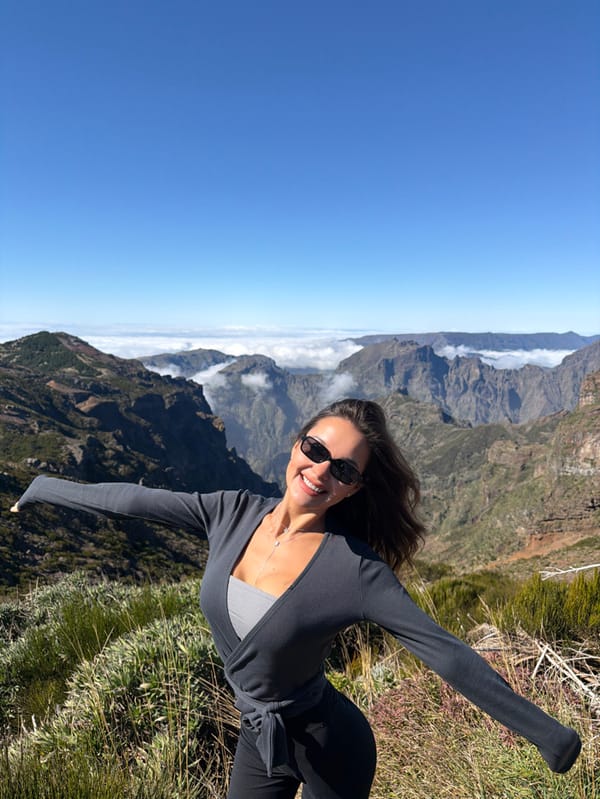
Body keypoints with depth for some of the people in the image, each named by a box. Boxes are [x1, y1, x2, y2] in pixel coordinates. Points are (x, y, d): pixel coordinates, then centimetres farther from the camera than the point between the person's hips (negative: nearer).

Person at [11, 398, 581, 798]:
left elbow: (447, 655, -24)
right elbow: (136, 499, -7)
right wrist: (47, 487, 4)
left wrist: (545, 733, -21)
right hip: (259, 736, 4)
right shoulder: (234, 513, -16)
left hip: (329, 747, -4)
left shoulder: (355, 570, -28)